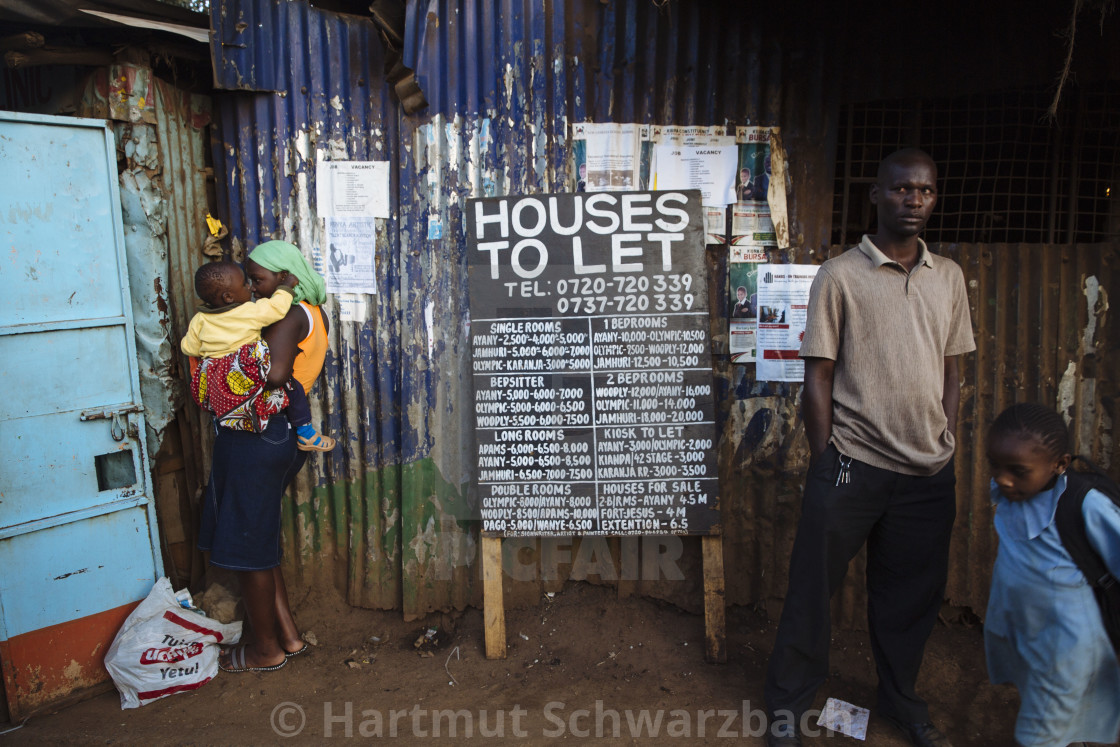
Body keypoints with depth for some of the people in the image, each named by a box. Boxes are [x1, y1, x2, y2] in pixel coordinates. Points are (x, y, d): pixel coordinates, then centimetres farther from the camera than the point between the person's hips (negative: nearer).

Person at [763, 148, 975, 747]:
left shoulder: (949, 277, 9)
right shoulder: (839, 275, -5)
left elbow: (951, 372, 13)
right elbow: (817, 377, -5)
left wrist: (946, 456, 9)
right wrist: (824, 463, -7)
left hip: (928, 473, 4)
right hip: (853, 465, -4)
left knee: (912, 597, 17)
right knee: (812, 589, 6)